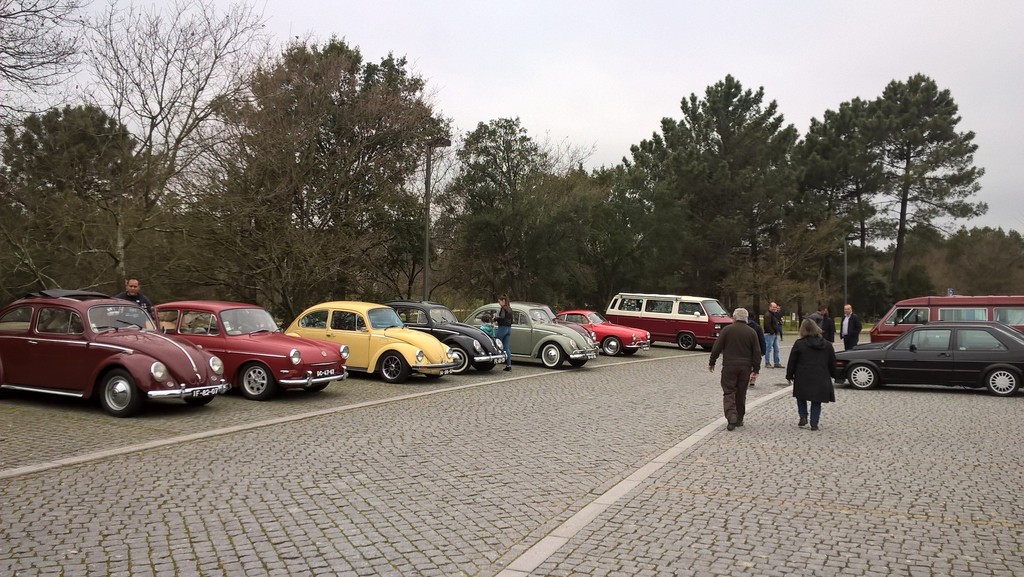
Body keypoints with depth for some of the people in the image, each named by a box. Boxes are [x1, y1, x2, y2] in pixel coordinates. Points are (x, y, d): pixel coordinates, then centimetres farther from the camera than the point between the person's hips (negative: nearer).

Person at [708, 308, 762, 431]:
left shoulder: (727, 330, -4)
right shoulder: (751, 332, 5)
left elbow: (716, 348, -4)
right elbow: (757, 352, 4)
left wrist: (711, 363, 6)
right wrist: (755, 369, 8)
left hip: (729, 366, -3)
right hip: (745, 367, 3)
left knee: (729, 392, 0)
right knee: (741, 394, 13)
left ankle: (731, 417, -18)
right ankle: (739, 420, 20)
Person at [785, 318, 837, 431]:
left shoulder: (799, 344, -6)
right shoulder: (827, 345, 5)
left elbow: (792, 362, -2)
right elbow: (832, 362, 12)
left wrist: (789, 375, 7)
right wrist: (833, 375, 25)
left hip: (803, 379, -2)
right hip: (821, 379, 2)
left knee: (801, 398, 18)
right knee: (816, 402, 9)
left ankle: (803, 417, 4)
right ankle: (814, 424, 4)